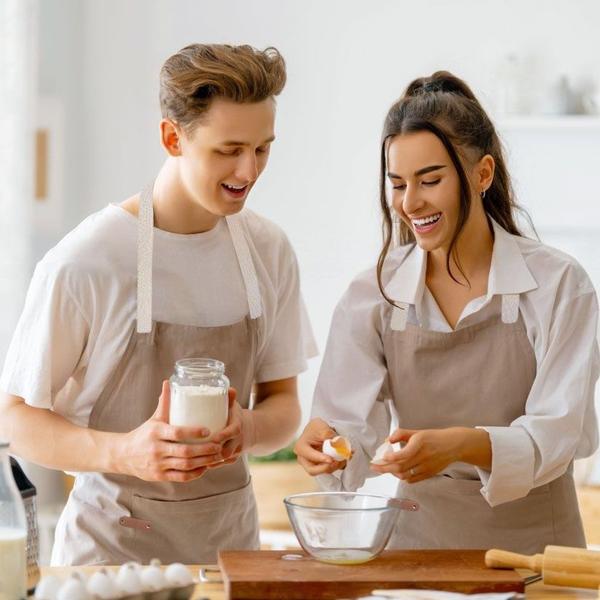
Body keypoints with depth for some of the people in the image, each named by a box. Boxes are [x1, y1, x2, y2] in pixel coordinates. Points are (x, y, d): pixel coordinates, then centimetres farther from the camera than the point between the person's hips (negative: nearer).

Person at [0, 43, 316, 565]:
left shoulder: (269, 251, 0)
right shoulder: (81, 265, -17)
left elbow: (283, 401, 8)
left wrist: (249, 429, -16)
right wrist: (124, 452, -27)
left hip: (229, 541, 5)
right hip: (111, 545, -4)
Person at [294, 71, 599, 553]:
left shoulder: (557, 285, -5)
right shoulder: (373, 296, 3)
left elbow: (558, 434, -11)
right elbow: (356, 433, 0)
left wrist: (461, 444, -28)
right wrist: (330, 446, -22)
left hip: (530, 542, -4)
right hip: (416, 540, 4)